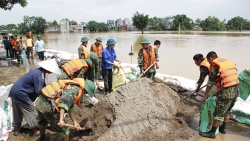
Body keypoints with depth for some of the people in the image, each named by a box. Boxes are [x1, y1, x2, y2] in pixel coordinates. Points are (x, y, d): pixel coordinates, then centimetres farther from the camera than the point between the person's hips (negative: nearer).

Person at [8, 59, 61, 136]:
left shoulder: (39, 71, 1)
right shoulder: (39, 75, -28)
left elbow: (42, 86, 7)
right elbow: (39, 91, -23)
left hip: (16, 90, 10)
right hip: (20, 93, -10)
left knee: (18, 111, 22)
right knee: (30, 110, 3)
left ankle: (16, 128, 36)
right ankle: (35, 128, 15)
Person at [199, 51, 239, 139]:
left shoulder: (214, 66, -7)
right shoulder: (228, 62, 15)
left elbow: (210, 83, -3)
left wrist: (205, 96, 8)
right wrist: (218, 91, 27)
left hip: (225, 92, -8)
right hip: (235, 91, 8)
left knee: (218, 113, 4)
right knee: (226, 111, 25)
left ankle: (212, 133, 15)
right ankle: (223, 128, 40)